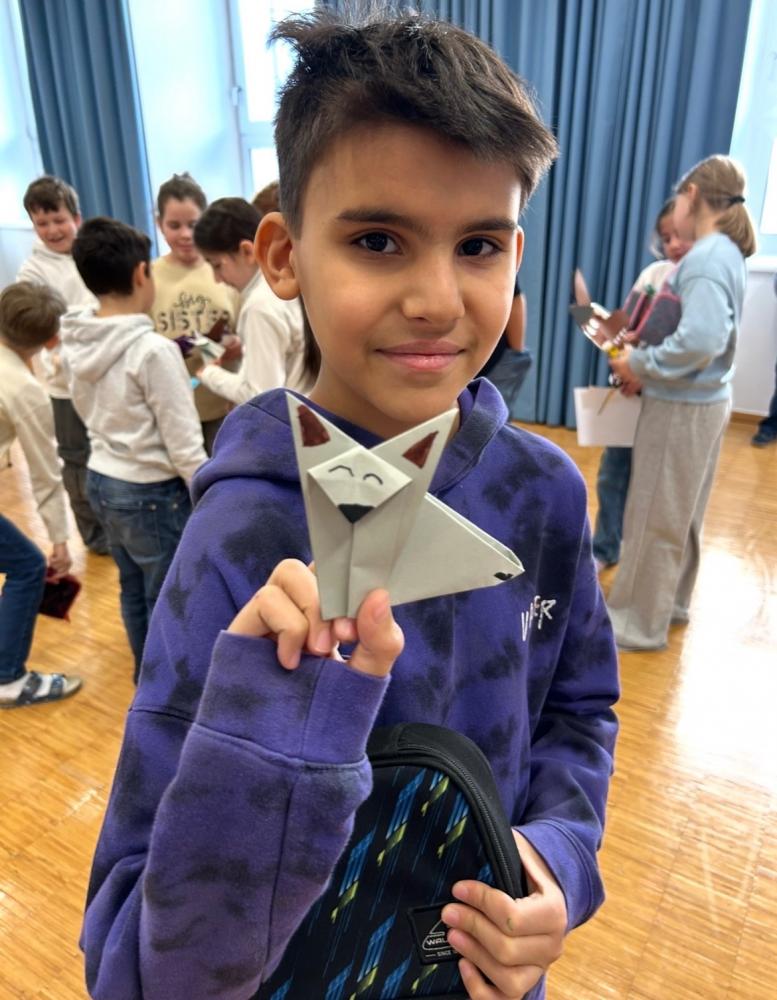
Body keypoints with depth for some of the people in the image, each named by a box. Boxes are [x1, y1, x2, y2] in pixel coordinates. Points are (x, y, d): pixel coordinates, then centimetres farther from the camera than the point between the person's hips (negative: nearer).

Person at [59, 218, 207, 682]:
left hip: (102, 480, 8)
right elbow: (184, 444, -20)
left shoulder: (76, 344, 0)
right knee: (168, 602, 9)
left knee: (135, 592, 22)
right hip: (152, 492, -8)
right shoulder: (153, 349, -22)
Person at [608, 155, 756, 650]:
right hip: (706, 401, 10)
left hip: (682, 406, -10)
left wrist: (640, 364, -18)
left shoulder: (705, 258, -19)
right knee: (680, 515, 19)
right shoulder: (725, 252, 11)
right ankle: (670, 603, 34)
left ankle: (640, 622, 15)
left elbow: (701, 340, -31)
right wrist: (646, 359, 3)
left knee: (655, 517, 2)